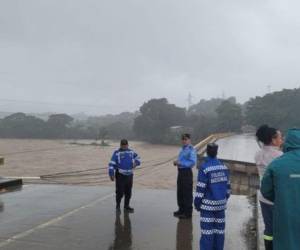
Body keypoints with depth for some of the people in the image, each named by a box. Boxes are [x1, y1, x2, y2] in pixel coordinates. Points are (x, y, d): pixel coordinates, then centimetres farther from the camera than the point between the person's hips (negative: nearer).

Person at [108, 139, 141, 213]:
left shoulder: (131, 152, 9)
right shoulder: (116, 153, -6)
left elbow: (138, 159, 17)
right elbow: (111, 164, -9)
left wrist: (136, 163, -6)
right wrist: (111, 174, -18)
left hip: (129, 175, 5)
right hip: (120, 175, -4)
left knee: (128, 192, 10)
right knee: (120, 192, -4)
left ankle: (126, 206, 24)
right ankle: (118, 205, 17)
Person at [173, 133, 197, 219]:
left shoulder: (191, 150, -14)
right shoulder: (182, 149, 14)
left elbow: (193, 162, -22)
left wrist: (180, 163, -24)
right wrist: (176, 162, 5)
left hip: (187, 172, -9)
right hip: (180, 171, 9)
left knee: (187, 193, -1)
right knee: (180, 192, 17)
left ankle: (188, 213, 8)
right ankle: (181, 209, 31)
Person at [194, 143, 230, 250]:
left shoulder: (204, 167, -13)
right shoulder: (223, 167, 6)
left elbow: (201, 188, -14)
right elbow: (227, 186, 12)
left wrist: (197, 203, -4)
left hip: (208, 205, -6)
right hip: (221, 204, 6)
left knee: (207, 231, -2)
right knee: (220, 230, 12)